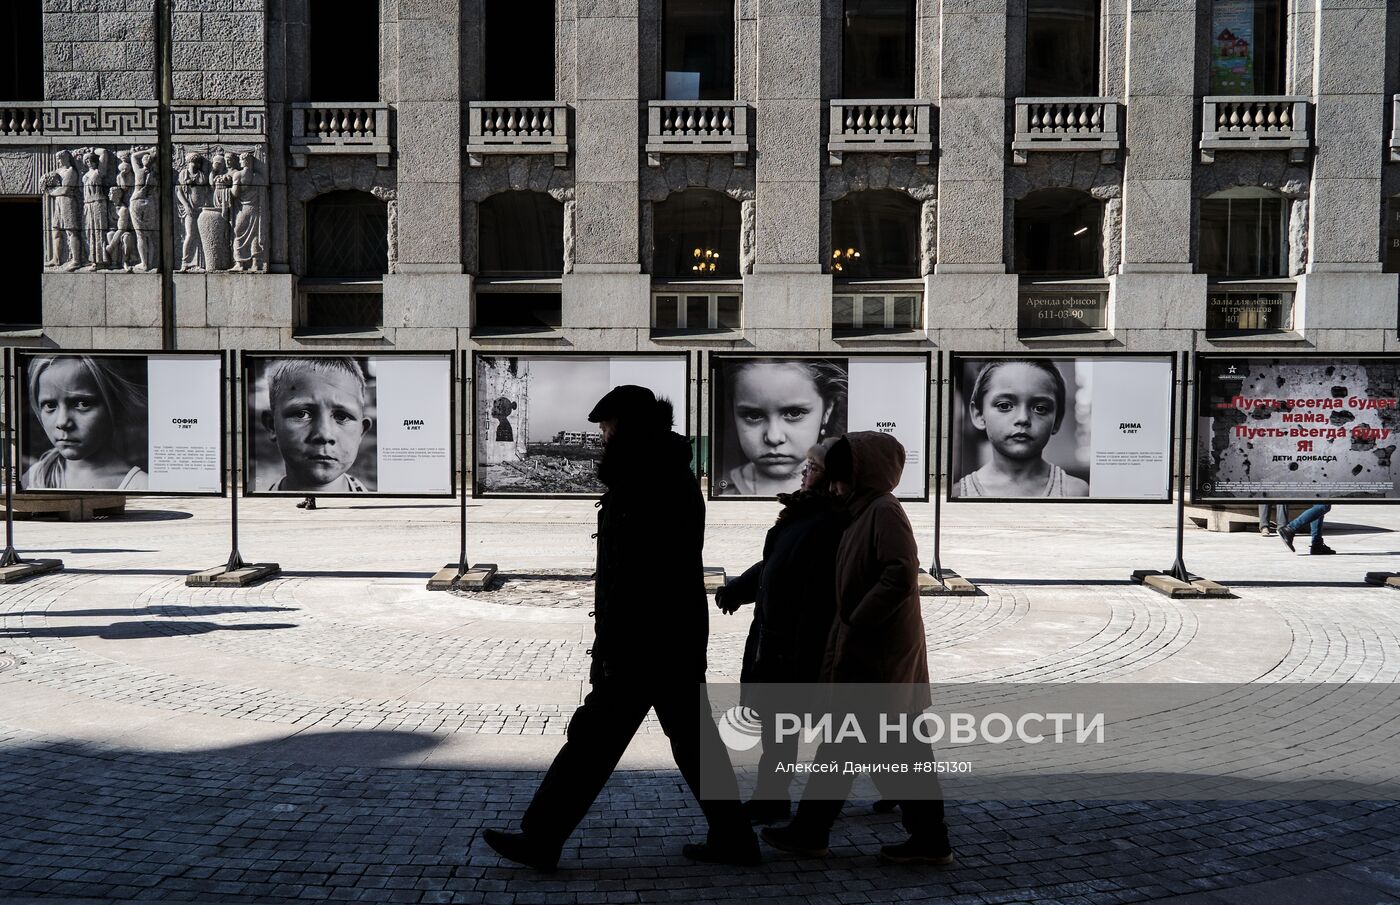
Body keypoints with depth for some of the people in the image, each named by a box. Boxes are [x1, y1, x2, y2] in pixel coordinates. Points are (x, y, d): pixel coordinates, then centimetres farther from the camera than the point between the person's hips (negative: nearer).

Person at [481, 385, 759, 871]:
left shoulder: (644, 486, -18)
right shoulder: (673, 474, 13)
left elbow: (632, 579, -22)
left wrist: (610, 649, -18)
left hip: (645, 642, -10)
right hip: (679, 637, 10)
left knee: (594, 738, 1)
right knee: (694, 739, 15)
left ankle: (539, 840, 13)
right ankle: (733, 838, 23)